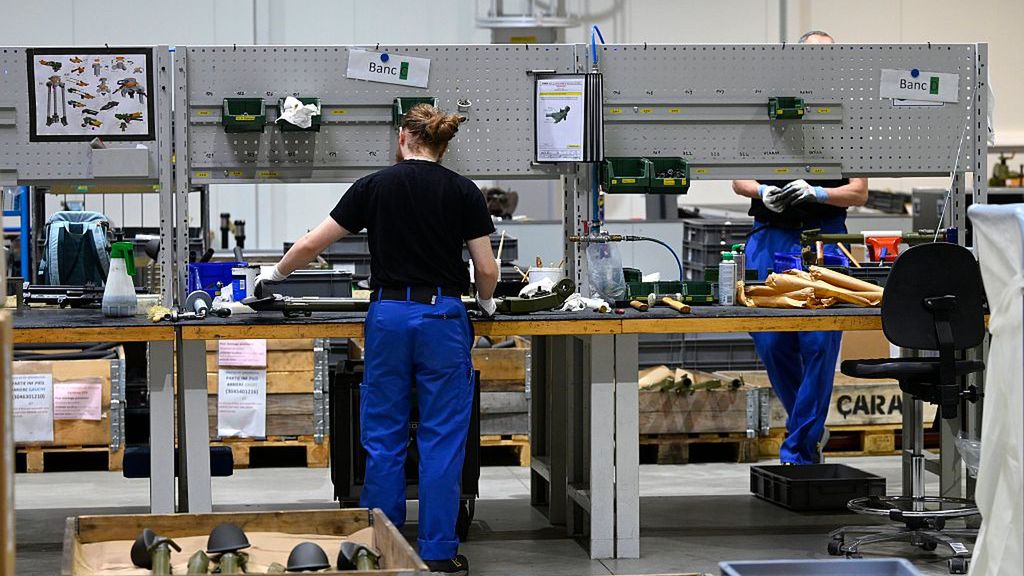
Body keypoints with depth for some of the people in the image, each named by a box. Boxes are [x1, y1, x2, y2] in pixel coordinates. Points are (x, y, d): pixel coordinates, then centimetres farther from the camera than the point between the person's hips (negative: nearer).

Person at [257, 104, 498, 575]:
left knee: (383, 437, 10)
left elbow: (313, 243, 6)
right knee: (442, 439, 3)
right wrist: (485, 301, 22)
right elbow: (486, 270, 0)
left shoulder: (375, 186, 3)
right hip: (443, 317, -1)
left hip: (388, 315, 1)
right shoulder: (463, 192, 1)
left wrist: (275, 273, 23)